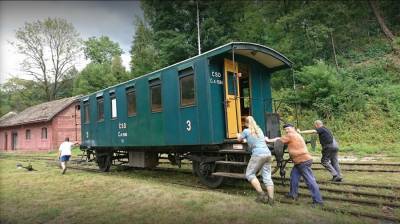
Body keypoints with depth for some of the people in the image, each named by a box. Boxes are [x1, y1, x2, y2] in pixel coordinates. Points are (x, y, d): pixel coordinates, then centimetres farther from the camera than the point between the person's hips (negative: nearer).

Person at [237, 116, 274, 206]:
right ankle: (270, 199, 7)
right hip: (268, 154, 7)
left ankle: (261, 194, -3)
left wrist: (238, 135, 42)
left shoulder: (246, 131, 2)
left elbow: (239, 139, 19)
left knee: (249, 174, 5)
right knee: (267, 177, 8)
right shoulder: (259, 130, 20)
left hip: (258, 155, -7)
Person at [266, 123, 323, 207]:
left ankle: (318, 200, -5)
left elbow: (279, 140, -5)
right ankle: (293, 194, 23)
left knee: (310, 181, -8)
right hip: (301, 161, 10)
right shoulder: (296, 135, 21)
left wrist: (268, 140, 4)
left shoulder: (290, 135, -8)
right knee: (294, 175, 16)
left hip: (303, 161, -10)